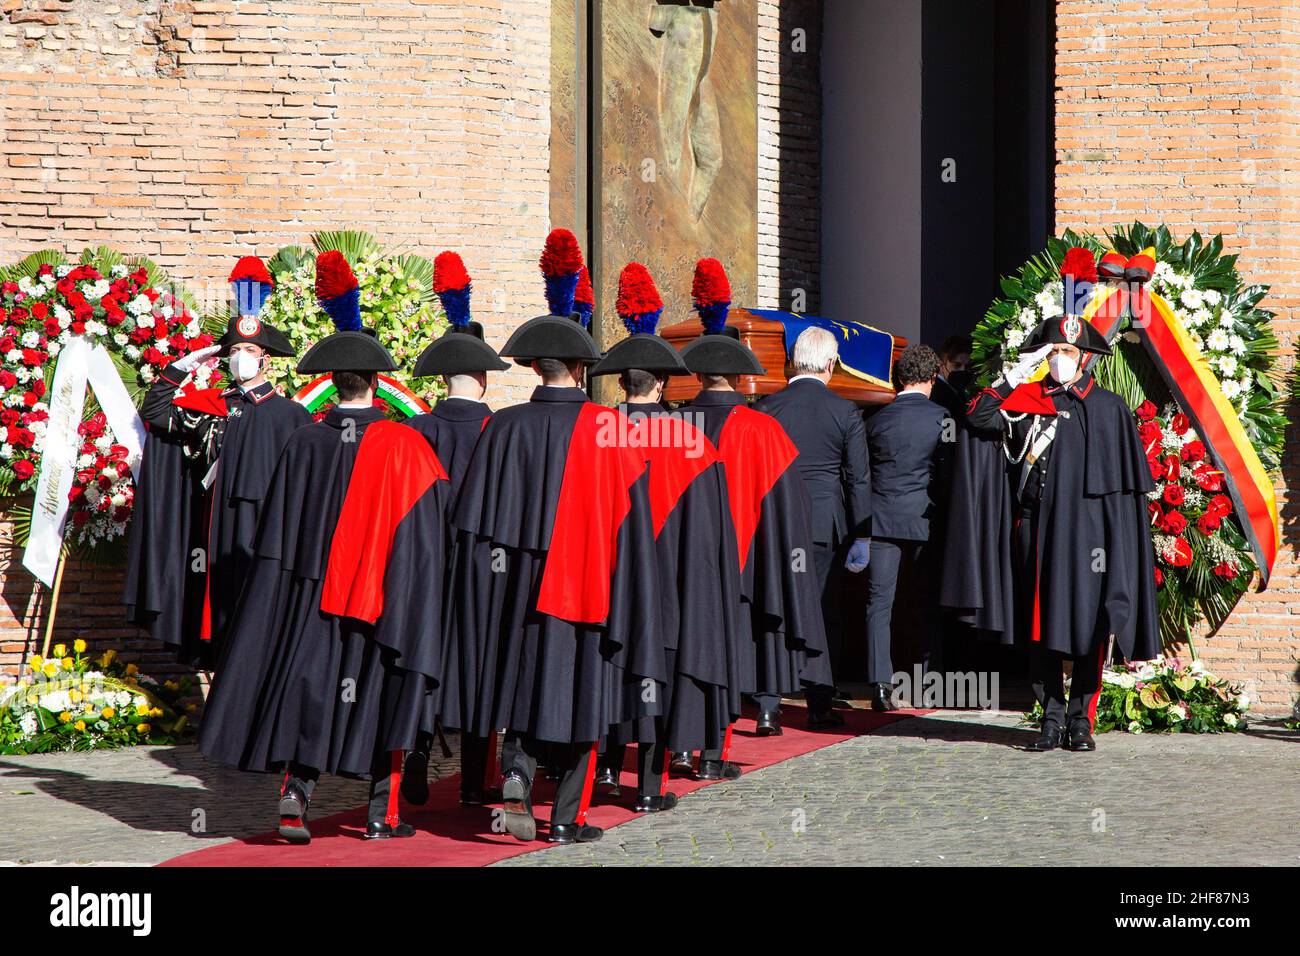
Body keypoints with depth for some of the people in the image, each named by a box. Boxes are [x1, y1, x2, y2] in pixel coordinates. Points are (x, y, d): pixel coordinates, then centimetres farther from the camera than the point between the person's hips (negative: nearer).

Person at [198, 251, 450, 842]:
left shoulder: (304, 443, -2)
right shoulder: (404, 445, -7)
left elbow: (279, 537, 1)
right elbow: (423, 537, -4)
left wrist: (300, 586, 10)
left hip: (311, 593, 2)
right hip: (383, 595, -2)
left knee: (308, 689, 7)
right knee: (384, 696, 8)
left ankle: (295, 789, -10)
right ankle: (383, 810, 9)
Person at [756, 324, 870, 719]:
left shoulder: (767, 407, -1)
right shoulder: (845, 412, -3)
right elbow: (859, 479, -2)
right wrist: (862, 536, 4)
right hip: (826, 525, -1)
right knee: (825, 614, 8)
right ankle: (819, 705, 10)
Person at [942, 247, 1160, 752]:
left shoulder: (1109, 408, 5)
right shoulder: (1029, 401, 10)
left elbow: (1127, 484, 5)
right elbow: (978, 420, -3)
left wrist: (1119, 537, -2)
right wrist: (1016, 373, -4)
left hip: (1088, 529, -2)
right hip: (1038, 529, 2)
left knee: (1088, 626, 0)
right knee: (1041, 626, 3)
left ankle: (1081, 716, 10)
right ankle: (1052, 716, 11)